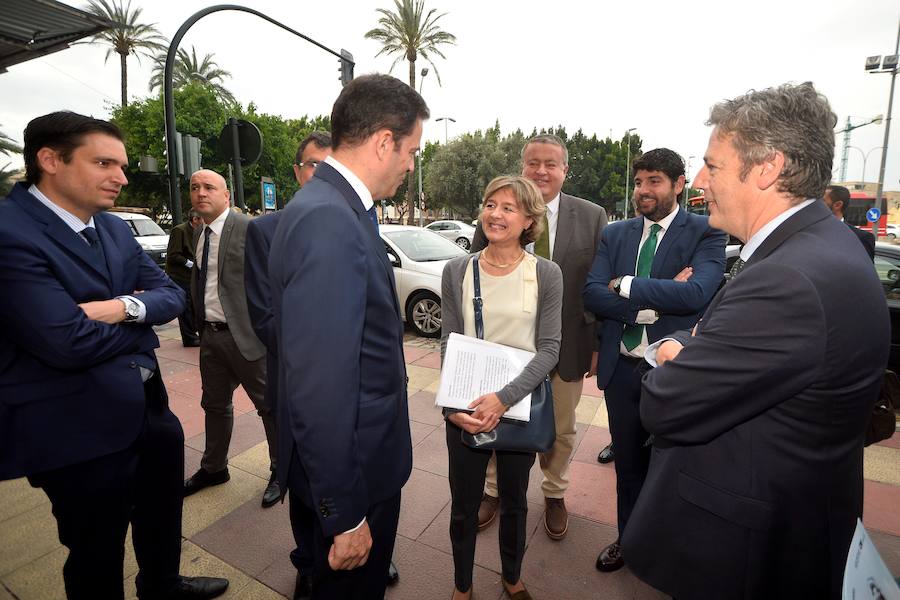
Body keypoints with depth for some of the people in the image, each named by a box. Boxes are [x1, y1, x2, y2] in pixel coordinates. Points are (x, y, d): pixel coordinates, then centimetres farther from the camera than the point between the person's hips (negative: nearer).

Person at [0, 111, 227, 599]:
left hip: (149, 404, 8)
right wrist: (140, 321, -10)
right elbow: (67, 342, -28)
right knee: (97, 553, 15)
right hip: (80, 428, -8)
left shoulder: (115, 228, 6)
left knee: (162, 516, 27)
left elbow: (172, 294, 3)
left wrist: (125, 307, -18)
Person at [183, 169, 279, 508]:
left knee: (270, 405, 6)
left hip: (245, 335, -7)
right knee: (215, 405, 21)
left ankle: (281, 471, 25)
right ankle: (214, 468, 42)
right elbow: (200, 281, 18)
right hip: (210, 335, 8)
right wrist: (201, 325, 13)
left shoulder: (249, 229, -13)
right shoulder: (199, 235, 11)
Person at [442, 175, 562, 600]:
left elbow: (549, 348, -8)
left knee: (514, 501, 19)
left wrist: (505, 398, -20)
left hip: (521, 405, 0)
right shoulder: (456, 271, -3)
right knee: (464, 504, 14)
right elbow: (448, 345, -2)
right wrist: (453, 404, -14)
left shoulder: (546, 274, -6)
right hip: (466, 407, 1)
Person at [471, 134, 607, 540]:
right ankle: (494, 490, 43)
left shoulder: (592, 217, -3)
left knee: (561, 430, 19)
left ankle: (554, 495, 45)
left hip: (567, 346, 1)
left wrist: (598, 344, -2)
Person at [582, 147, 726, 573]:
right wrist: (656, 299, -19)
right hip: (621, 368, 3)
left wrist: (626, 286, -17)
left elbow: (697, 293, -25)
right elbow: (592, 295, -8)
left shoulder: (705, 233, -7)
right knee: (628, 462, 20)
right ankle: (629, 538, 43)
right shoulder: (615, 234, 4)